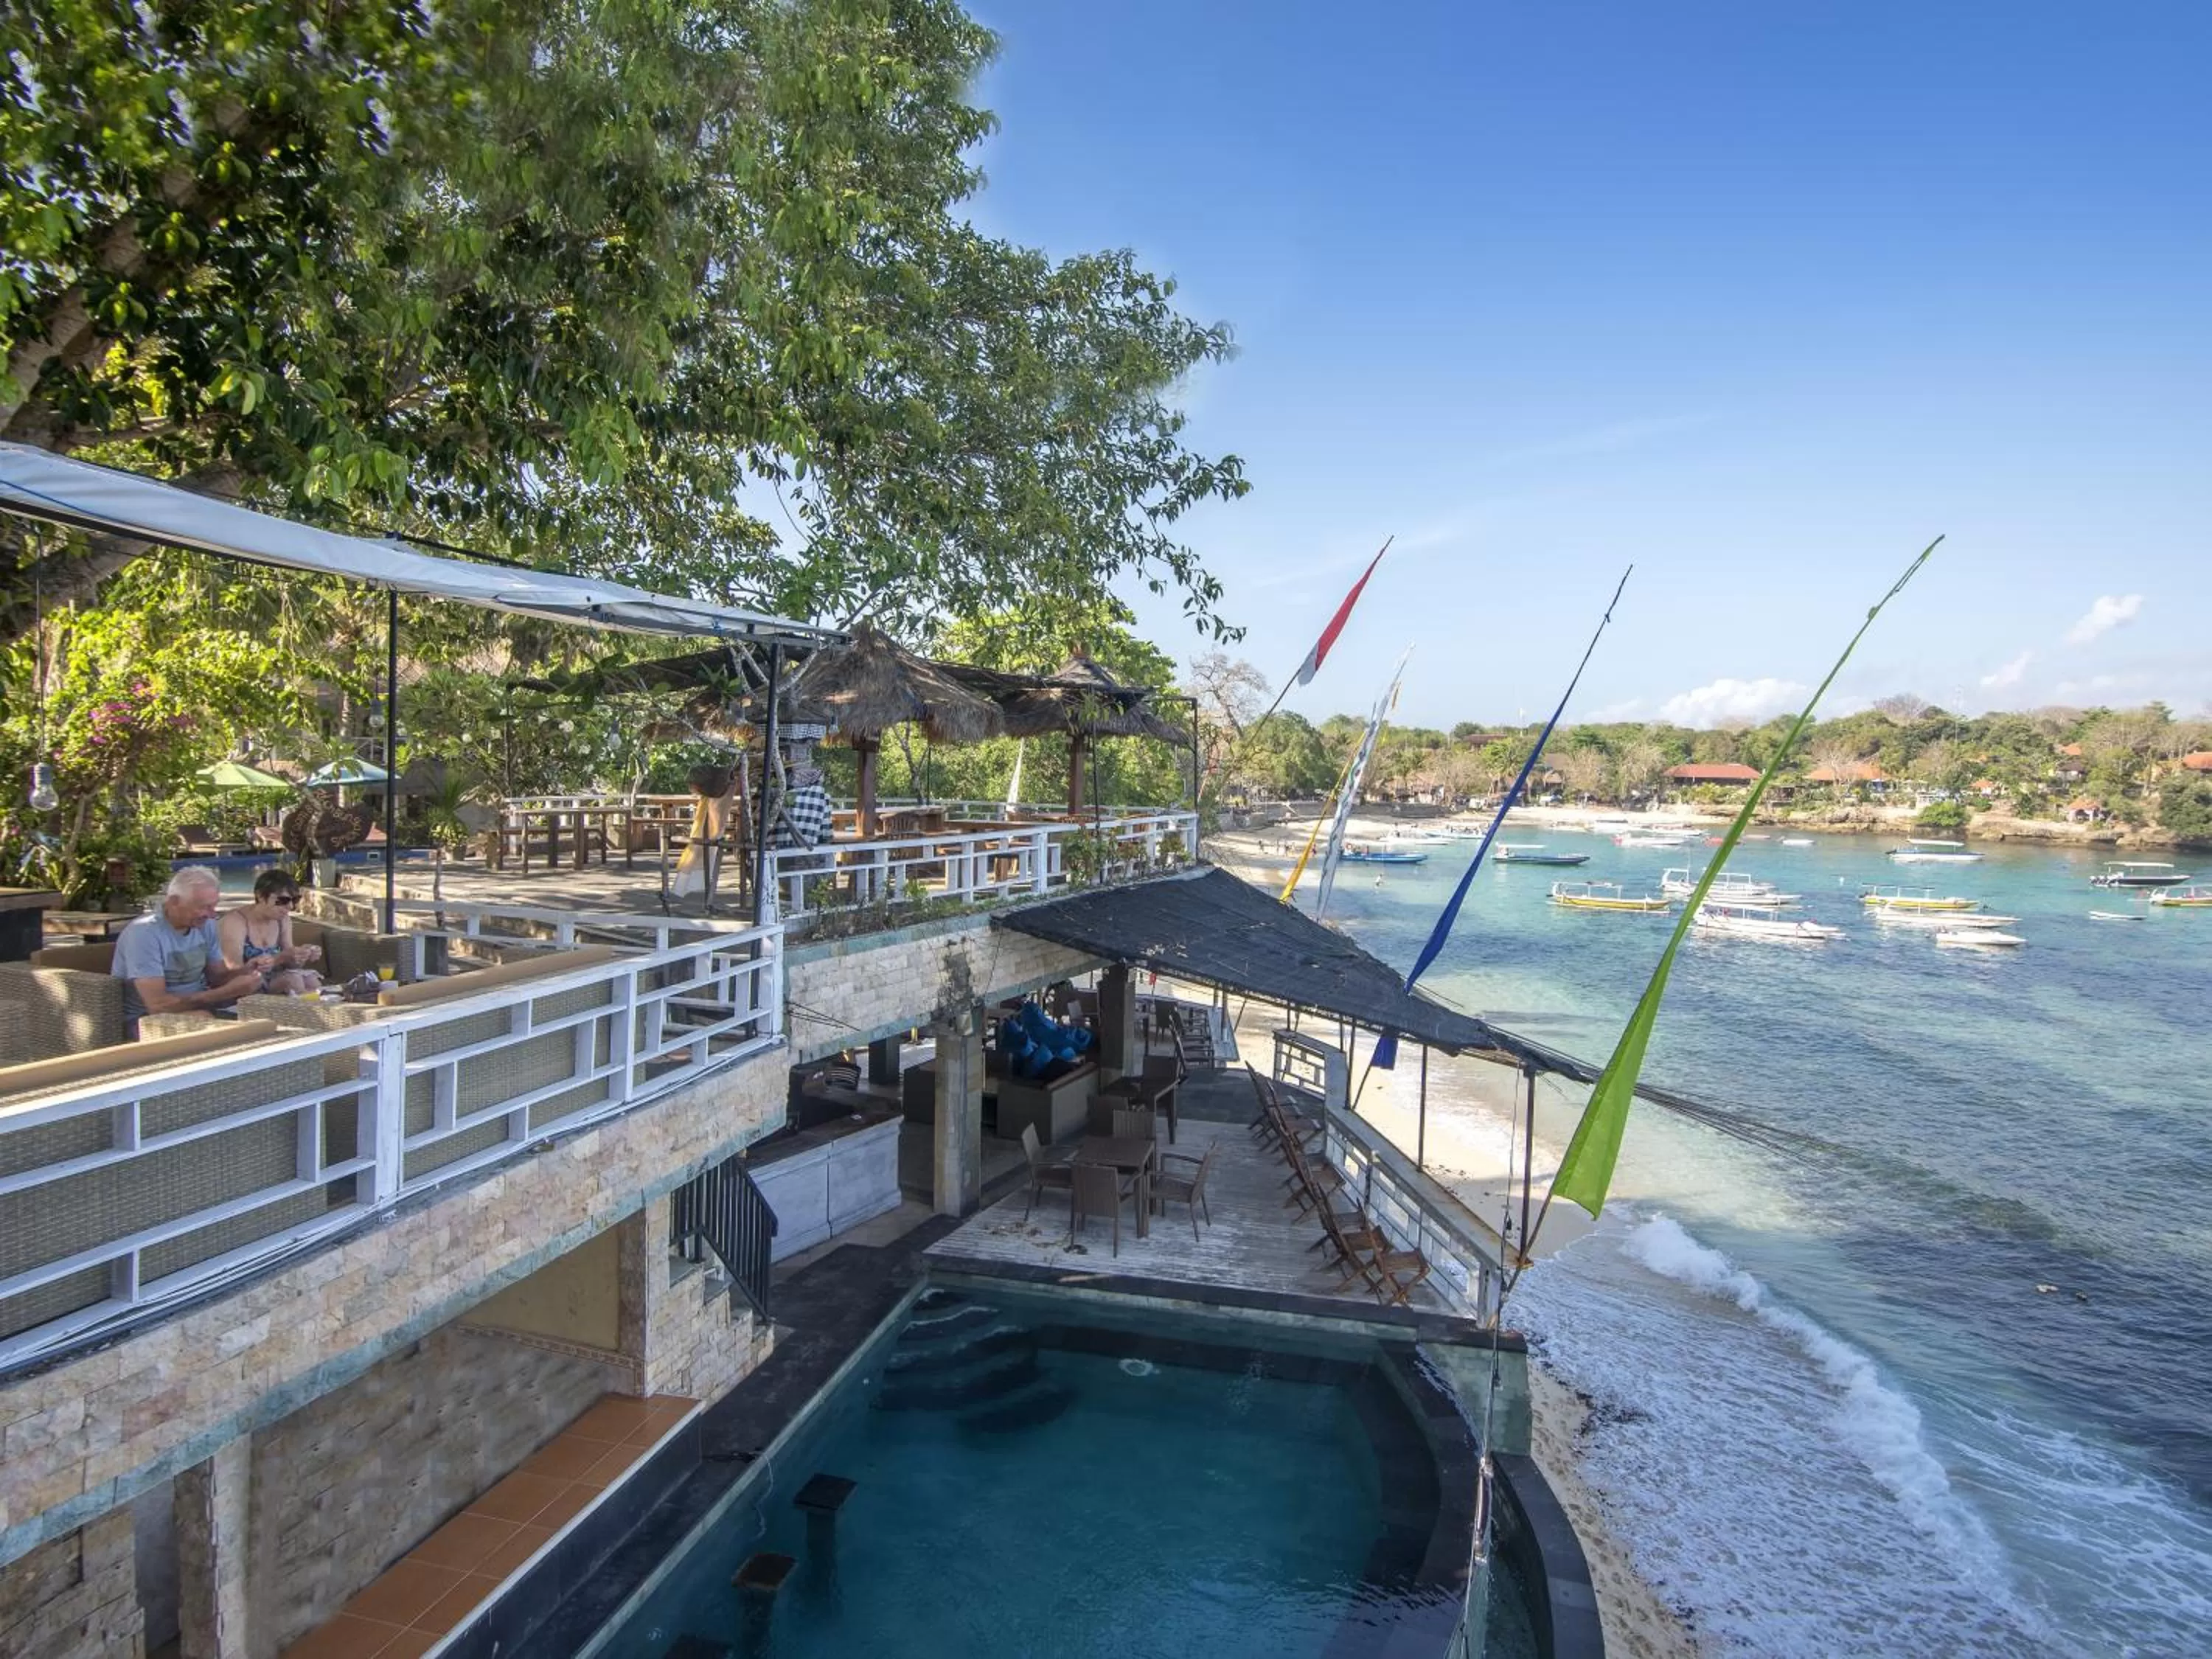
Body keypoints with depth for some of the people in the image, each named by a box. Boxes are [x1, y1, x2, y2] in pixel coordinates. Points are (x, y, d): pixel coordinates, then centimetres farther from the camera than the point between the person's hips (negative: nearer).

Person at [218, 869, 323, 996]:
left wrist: (302, 956, -18)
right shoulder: (234, 921, -15)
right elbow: (235, 973, -23)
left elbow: (289, 965, 4)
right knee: (292, 980, -26)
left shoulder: (283, 920, 4)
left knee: (312, 980, -20)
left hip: (274, 979, 6)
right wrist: (279, 958, -33)